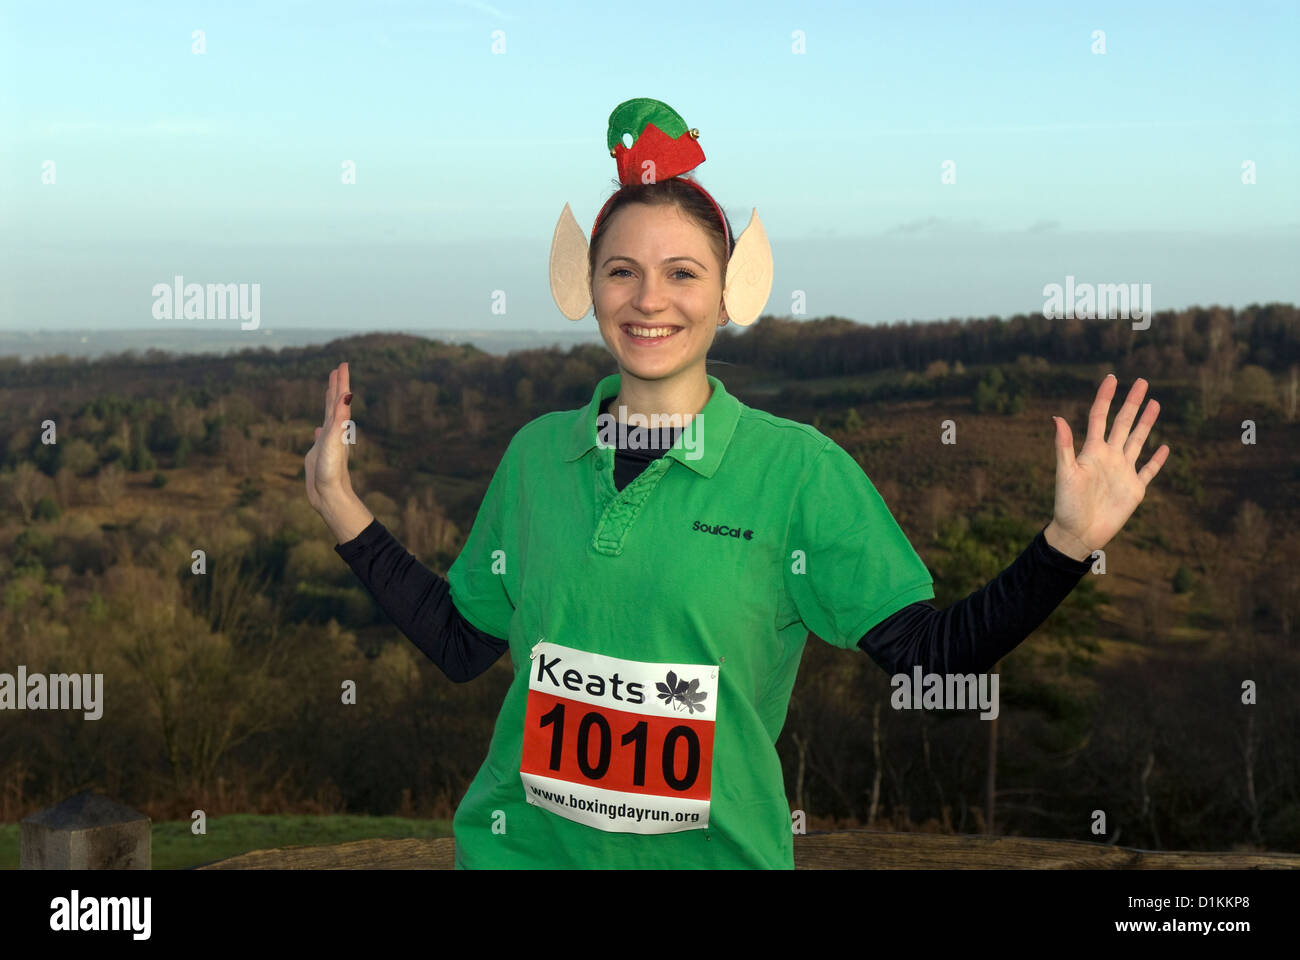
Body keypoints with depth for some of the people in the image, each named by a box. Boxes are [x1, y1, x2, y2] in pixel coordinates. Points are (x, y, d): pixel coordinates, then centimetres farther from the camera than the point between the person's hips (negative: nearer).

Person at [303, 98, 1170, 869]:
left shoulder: (800, 469, -8)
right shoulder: (536, 454, 2)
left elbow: (931, 649, -10)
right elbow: (463, 642, 7)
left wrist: (1067, 543, -22)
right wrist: (345, 511, 5)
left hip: (715, 852, -2)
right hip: (522, 845, 2)